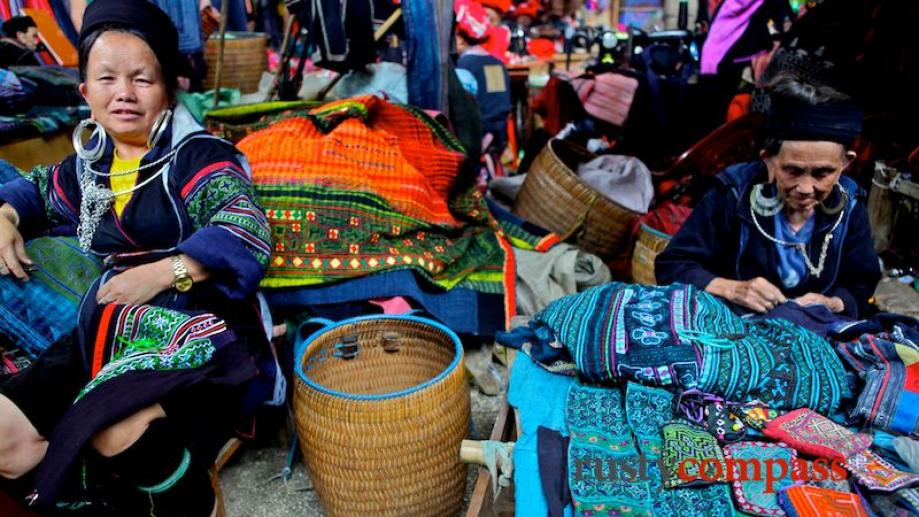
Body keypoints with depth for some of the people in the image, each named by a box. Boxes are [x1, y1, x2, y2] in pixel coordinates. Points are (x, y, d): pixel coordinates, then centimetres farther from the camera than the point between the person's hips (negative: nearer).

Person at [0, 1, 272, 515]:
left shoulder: (198, 156, -5)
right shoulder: (89, 166, 16)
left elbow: (248, 234, -20)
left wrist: (164, 272, -26)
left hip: (197, 330, -7)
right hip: (105, 334, 7)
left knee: (117, 433, -34)